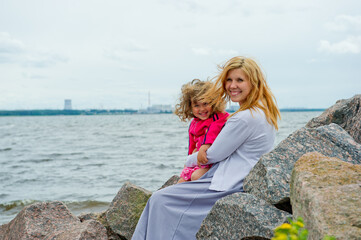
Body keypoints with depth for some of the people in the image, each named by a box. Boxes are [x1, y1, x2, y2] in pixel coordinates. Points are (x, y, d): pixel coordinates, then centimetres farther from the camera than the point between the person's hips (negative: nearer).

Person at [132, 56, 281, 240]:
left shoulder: (245, 118, -22)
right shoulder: (265, 112, 11)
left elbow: (214, 155, -14)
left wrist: (190, 160, 6)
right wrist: (207, 147, -1)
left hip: (229, 185, -11)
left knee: (161, 200, -9)